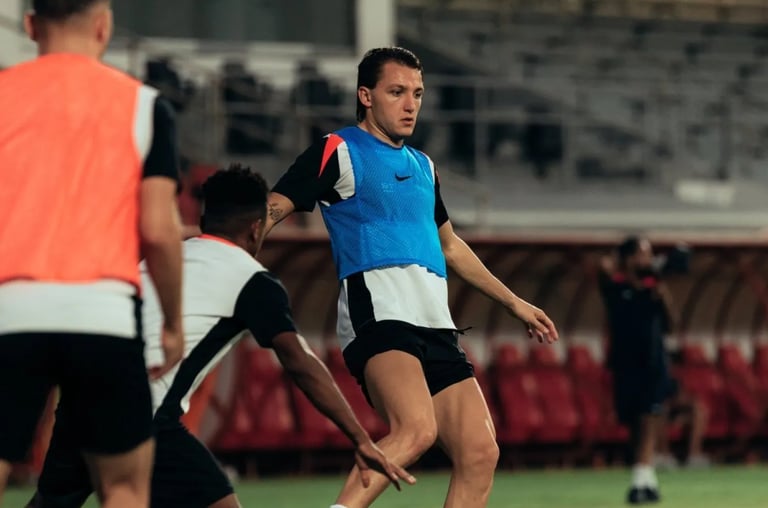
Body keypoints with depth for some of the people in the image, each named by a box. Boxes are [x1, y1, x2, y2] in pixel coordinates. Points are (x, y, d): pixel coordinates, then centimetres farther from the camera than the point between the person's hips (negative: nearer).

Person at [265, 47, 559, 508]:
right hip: (378, 310, -8)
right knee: (416, 429, -31)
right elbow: (272, 210, -6)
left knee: (480, 453, -3)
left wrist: (514, 302, 42)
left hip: (436, 323, 8)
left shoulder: (423, 168, 25)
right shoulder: (338, 153, 4)